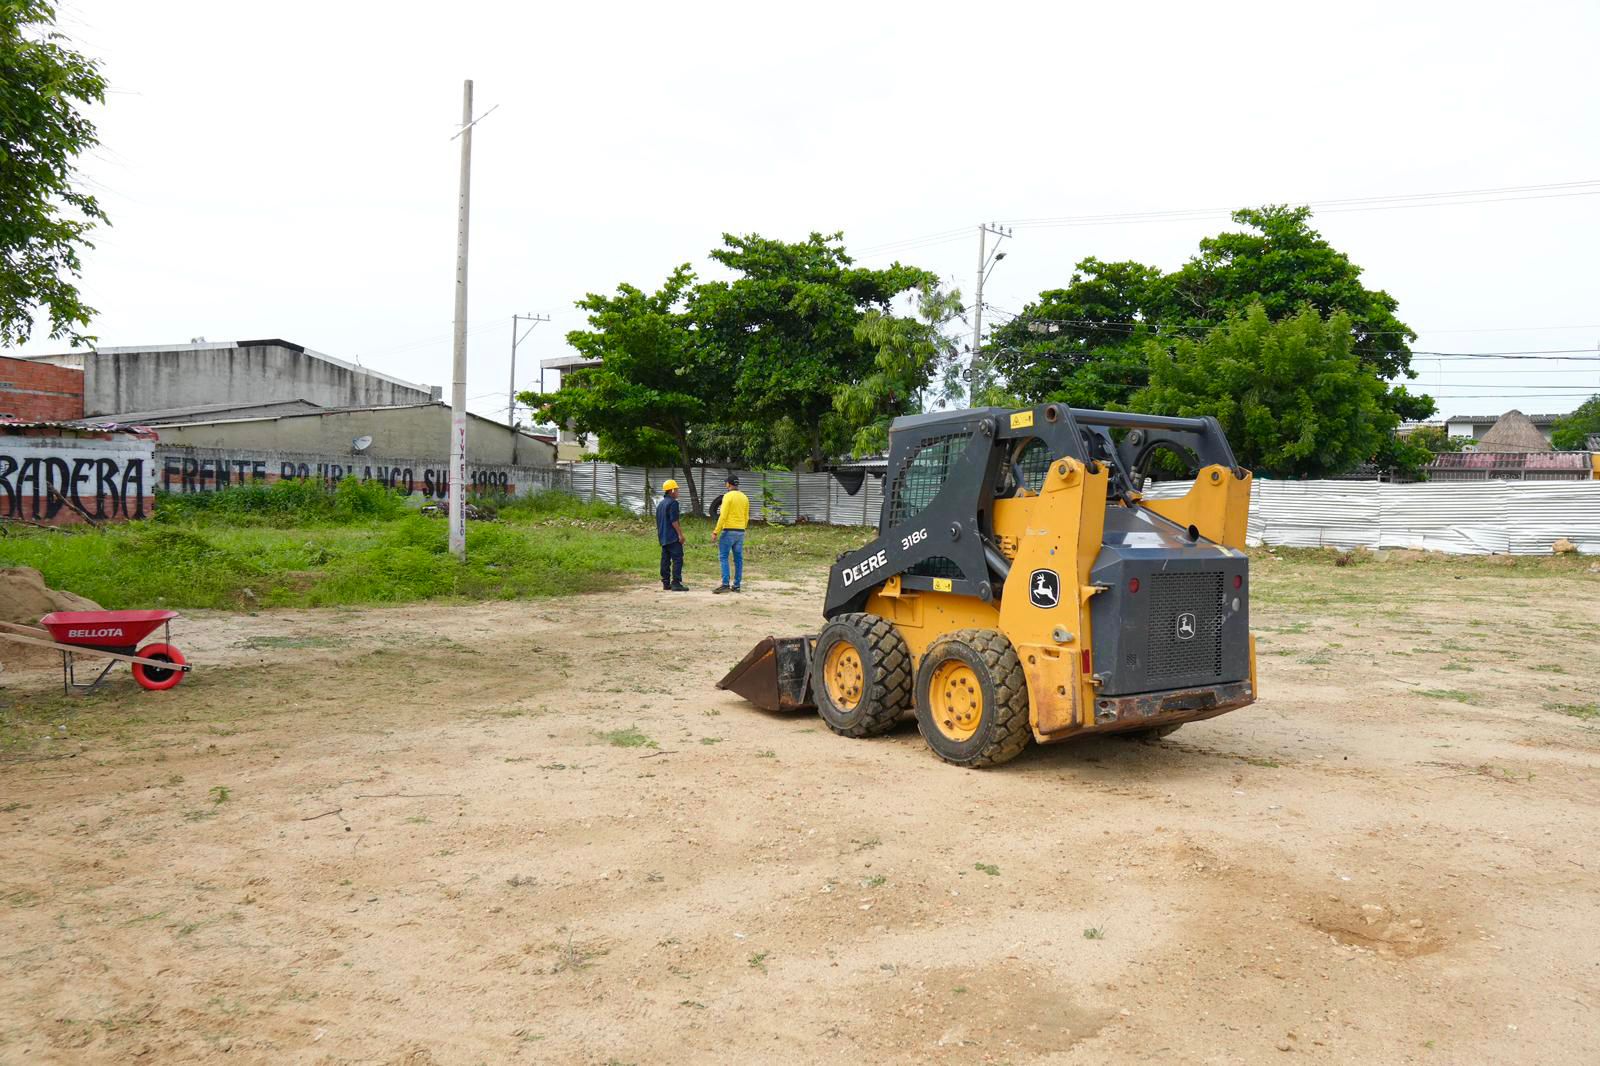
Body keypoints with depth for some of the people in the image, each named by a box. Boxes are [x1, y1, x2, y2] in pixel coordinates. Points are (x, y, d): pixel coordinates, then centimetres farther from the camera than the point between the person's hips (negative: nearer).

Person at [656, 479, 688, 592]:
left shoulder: (660, 504, 18)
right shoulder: (673, 503, -11)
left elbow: (657, 521, 22)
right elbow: (674, 521, -18)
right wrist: (680, 534, -16)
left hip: (663, 537, 9)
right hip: (673, 537, -9)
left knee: (665, 559, 10)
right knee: (677, 559, -9)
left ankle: (666, 583, 11)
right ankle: (676, 583, -14)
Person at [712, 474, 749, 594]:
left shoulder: (728, 496, -11)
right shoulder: (744, 497, 11)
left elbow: (723, 516, -16)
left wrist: (716, 531, -12)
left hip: (729, 531, -7)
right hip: (740, 532, 7)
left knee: (723, 557, -4)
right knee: (738, 558, 7)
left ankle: (725, 585, -12)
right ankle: (737, 586, 8)